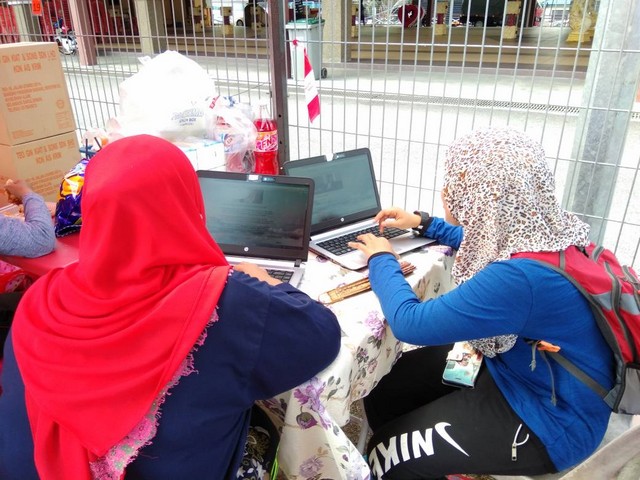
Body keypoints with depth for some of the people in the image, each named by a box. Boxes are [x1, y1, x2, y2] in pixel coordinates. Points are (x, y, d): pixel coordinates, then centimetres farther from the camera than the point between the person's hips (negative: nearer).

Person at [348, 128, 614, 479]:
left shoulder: (521, 278, -36)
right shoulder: (536, 228, -9)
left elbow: (410, 322, -29)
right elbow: (482, 244, 17)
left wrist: (382, 259, -13)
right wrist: (423, 223, 15)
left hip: (548, 418, -8)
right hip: (516, 368, 8)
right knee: (382, 385, 8)